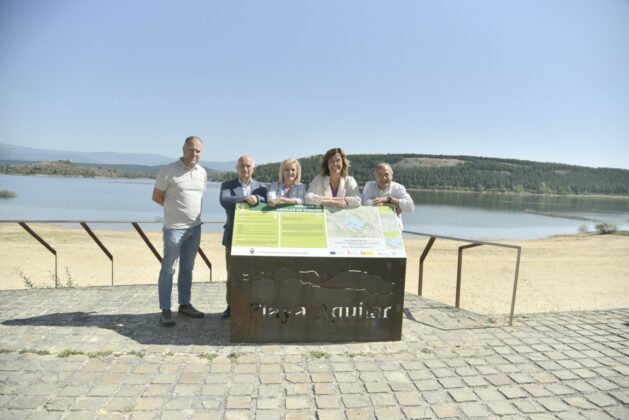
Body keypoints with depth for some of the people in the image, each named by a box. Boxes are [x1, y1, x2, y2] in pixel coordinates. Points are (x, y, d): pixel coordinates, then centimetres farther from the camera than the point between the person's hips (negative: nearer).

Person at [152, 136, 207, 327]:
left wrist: (186, 209, 9)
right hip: (174, 228, -6)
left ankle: (184, 304, 27)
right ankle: (165, 311, 9)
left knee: (187, 268, 15)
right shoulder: (168, 171, -10)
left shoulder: (202, 173, 6)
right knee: (168, 269, 1)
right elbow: (156, 197, -3)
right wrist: (175, 209, 4)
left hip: (195, 227, 6)